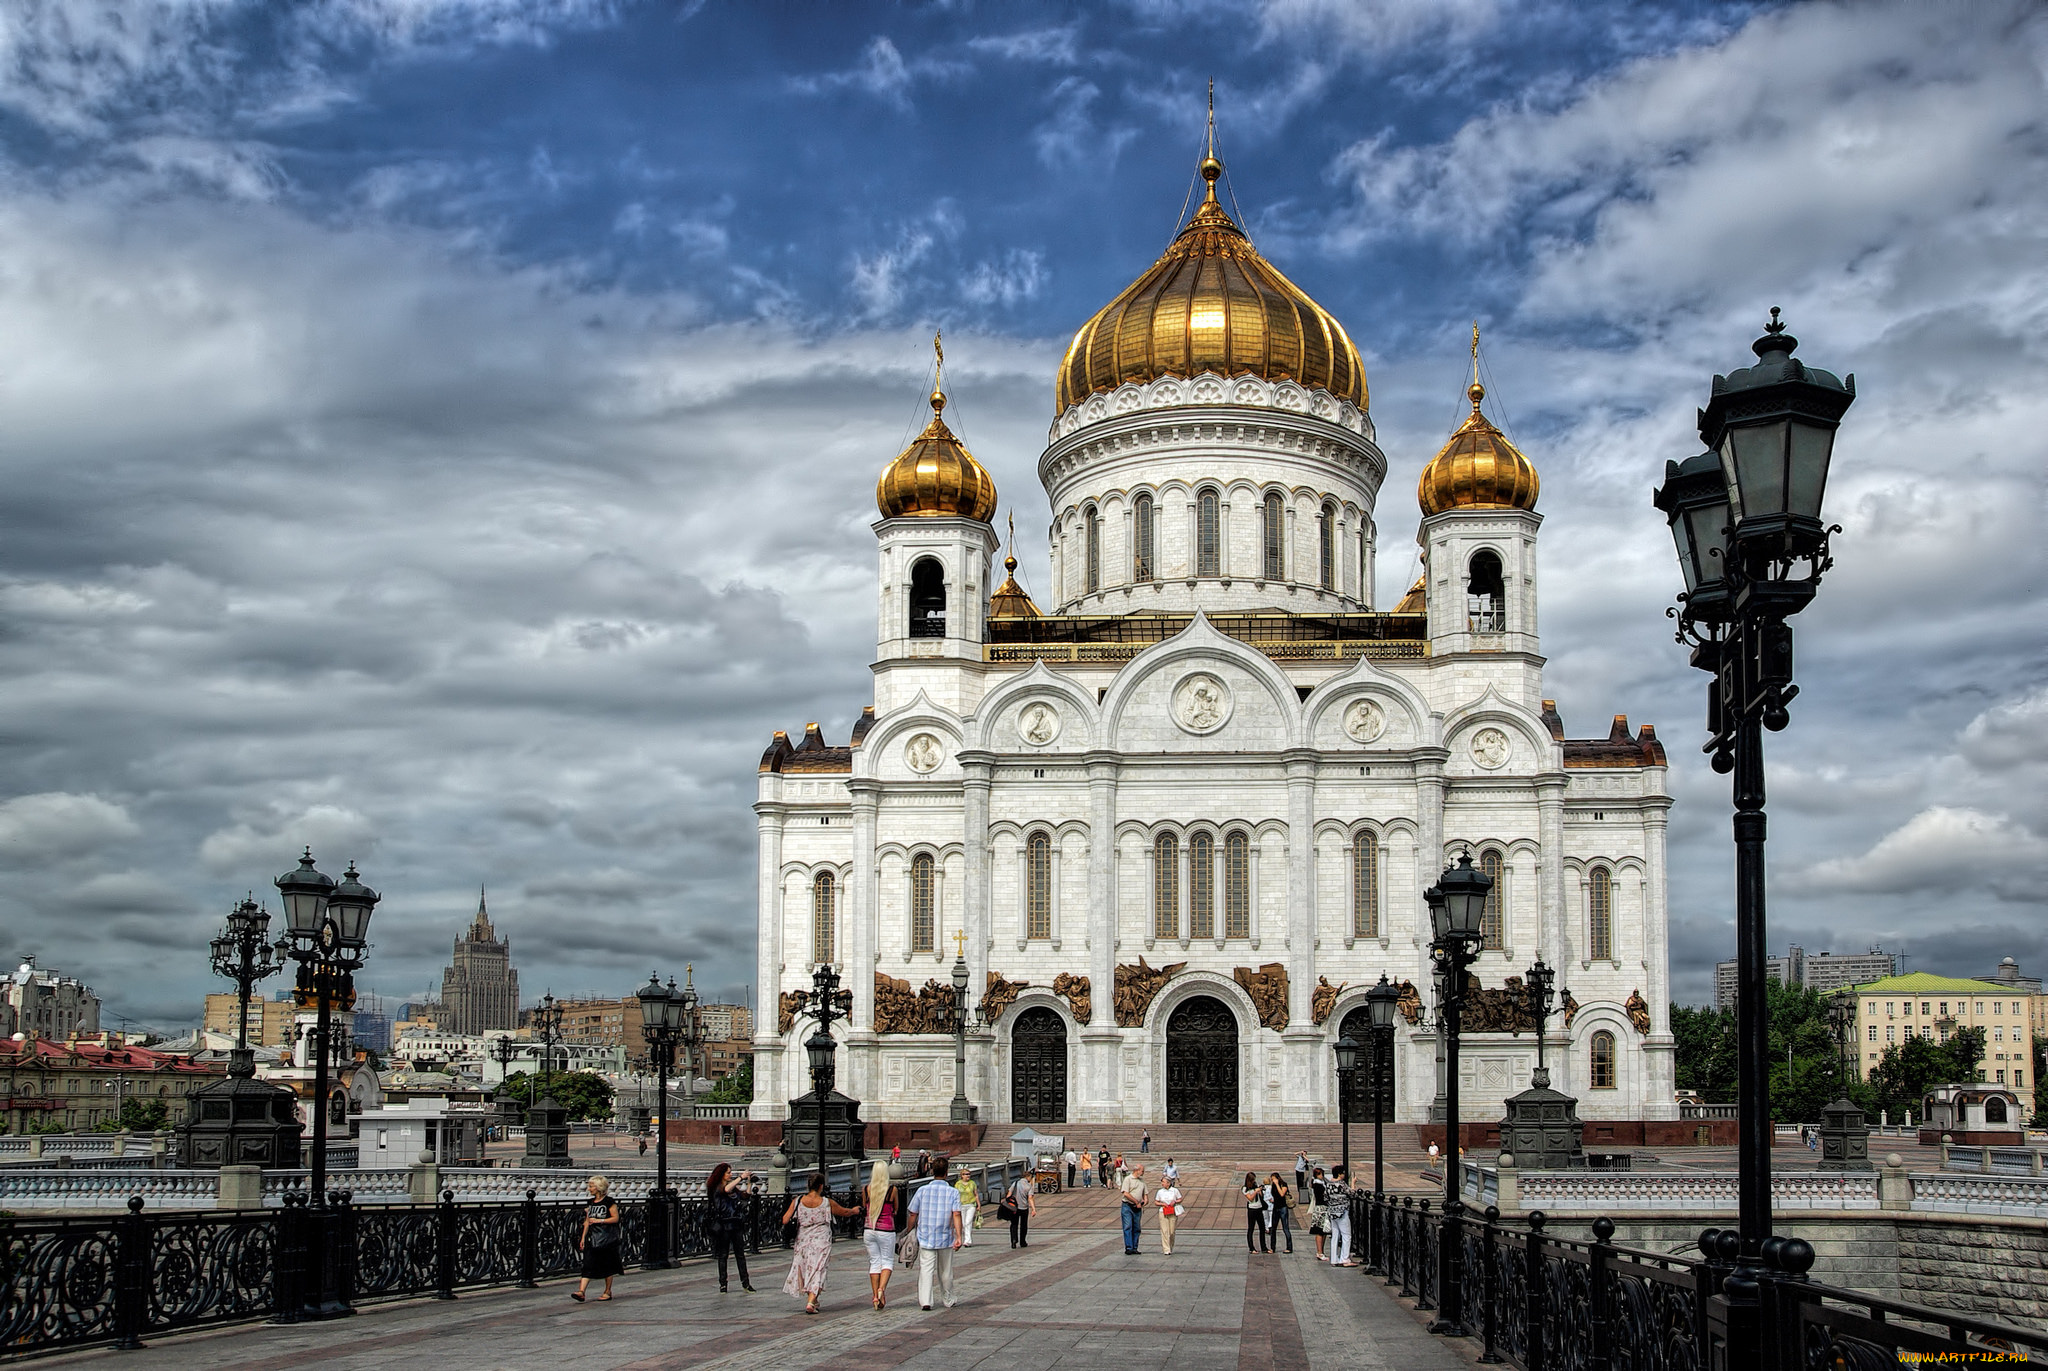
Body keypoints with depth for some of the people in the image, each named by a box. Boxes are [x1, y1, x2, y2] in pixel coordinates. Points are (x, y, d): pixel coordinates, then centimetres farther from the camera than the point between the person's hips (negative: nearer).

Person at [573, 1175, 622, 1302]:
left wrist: (598, 1220, -16)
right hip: (593, 1238, 5)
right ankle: (581, 1291, -14)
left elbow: (616, 1218, -10)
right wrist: (583, 1238, 11)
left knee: (607, 1266, 3)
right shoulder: (591, 1202, 11)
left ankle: (608, 1292, 14)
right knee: (588, 1265, -5)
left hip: (607, 1238, -5)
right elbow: (587, 1222, 16)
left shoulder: (608, 1201, -7)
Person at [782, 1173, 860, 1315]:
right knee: (817, 1271, -1)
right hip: (821, 1242, -3)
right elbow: (845, 1212, 9)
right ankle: (810, 1302, -15)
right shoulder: (827, 1202, -7)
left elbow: (785, 1220, -6)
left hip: (803, 1241, 3)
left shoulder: (797, 1201, -4)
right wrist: (855, 1211, 31)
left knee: (806, 1271, 18)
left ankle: (813, 1300, 27)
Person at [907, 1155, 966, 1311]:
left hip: (925, 1238, -1)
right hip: (946, 1239, 1)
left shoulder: (922, 1190, -2)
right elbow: (956, 1214, -15)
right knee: (945, 1272, 15)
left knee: (926, 1270, -4)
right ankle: (948, 1301, 29)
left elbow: (913, 1213, 4)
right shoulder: (953, 1192, -4)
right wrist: (958, 1237, -17)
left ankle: (925, 1301, -18)